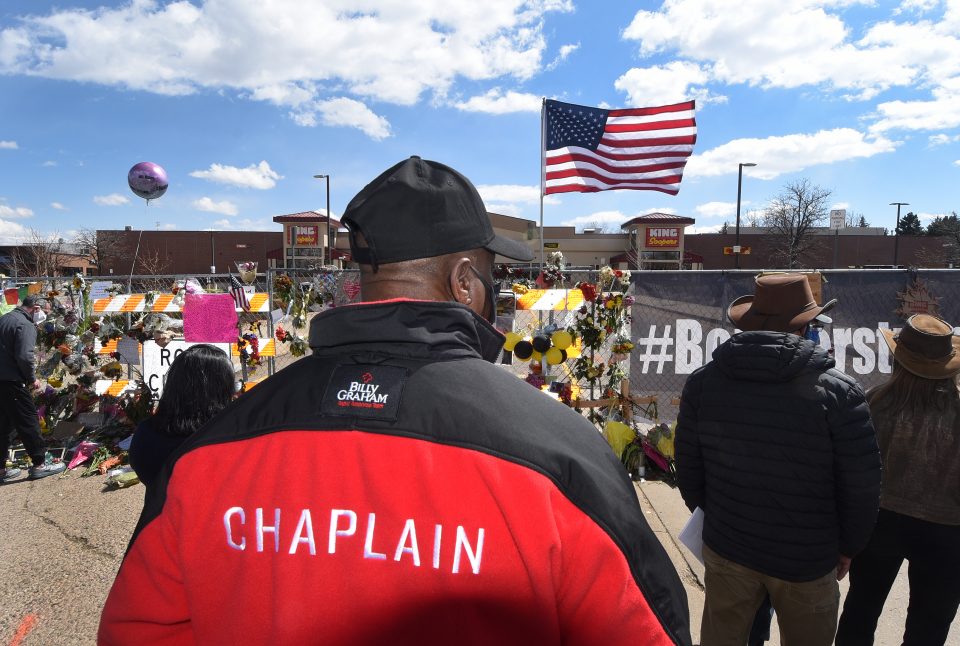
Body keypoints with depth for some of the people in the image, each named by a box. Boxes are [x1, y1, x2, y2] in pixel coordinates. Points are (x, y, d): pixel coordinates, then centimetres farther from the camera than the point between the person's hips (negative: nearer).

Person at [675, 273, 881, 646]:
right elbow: (862, 485, -11)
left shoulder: (703, 382, -11)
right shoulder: (838, 392, -17)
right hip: (808, 559, -1)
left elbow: (688, 468, -4)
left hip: (726, 549, 2)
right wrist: (848, 546, 7)